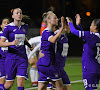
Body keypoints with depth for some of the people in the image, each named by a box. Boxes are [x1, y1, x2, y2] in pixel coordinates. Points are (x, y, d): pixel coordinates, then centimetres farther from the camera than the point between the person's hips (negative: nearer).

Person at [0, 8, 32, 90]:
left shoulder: (25, 27, 8)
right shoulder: (8, 28, -5)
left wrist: (30, 46, 13)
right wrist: (12, 43, -25)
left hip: (22, 57, 3)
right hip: (11, 58, -3)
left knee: (21, 81, -13)